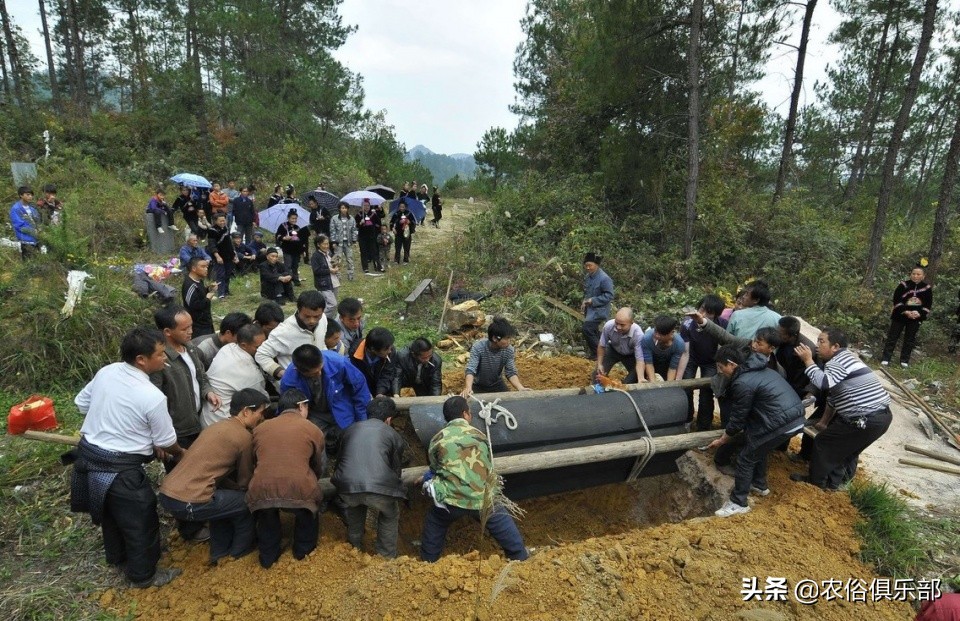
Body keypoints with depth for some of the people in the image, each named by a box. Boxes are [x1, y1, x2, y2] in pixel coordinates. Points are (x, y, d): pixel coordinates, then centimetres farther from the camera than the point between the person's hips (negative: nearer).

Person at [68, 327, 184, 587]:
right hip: (119, 468, -8)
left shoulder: (105, 372, -6)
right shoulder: (152, 396, -25)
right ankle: (143, 575, 33)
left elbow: (82, 404, 10)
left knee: (110, 512, 30)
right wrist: (181, 453, 11)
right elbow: (166, 442, -12)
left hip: (88, 454, 8)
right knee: (140, 521, 13)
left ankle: (118, 558, 53)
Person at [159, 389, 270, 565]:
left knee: (225, 497, 30)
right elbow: (244, 482, 4)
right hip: (189, 503, -9)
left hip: (166, 494, 9)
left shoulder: (217, 426, 18)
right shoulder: (244, 436, -7)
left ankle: (219, 552, 36)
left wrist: (235, 487, 22)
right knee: (247, 501, 10)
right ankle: (240, 550, 29)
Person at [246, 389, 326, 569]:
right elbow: (319, 468, 25)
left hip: (261, 490, 3)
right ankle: (303, 550, 43)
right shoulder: (313, 429, 15)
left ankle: (268, 557, 43)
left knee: (267, 514, 38)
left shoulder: (260, 428, 22)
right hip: (299, 490, -2)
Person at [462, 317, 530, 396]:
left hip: (497, 385, 3)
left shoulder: (509, 350, -20)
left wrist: (521, 388, -36)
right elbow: (470, 370, -36)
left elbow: (511, 372, -17)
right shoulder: (478, 347, -29)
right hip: (478, 386, -3)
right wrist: (468, 388, -56)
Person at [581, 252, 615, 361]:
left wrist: (593, 300, -22)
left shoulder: (604, 278, -19)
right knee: (593, 332, 18)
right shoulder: (587, 277, 7)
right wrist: (584, 302, 4)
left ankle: (597, 353, -4)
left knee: (587, 329, -17)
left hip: (599, 310, -9)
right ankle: (593, 352, 33)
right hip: (590, 309, 9)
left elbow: (609, 295, -19)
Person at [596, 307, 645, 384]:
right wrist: (599, 364, -10)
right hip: (613, 350, 1)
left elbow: (639, 359, -38)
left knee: (635, 377, -12)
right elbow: (601, 346, -14)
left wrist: (641, 379, -53)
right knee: (599, 373, -10)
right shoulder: (608, 326, -33)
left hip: (630, 355, -1)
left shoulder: (638, 334, -39)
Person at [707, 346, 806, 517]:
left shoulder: (742, 383, -15)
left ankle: (738, 503, 14)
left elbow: (738, 419, -6)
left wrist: (721, 440, 8)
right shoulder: (757, 369, 14)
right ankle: (759, 485, 47)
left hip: (780, 423, -9)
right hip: (796, 417, 10)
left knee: (746, 459, 5)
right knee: (759, 449, 29)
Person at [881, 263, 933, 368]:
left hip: (916, 318, 2)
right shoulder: (903, 285, -7)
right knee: (892, 336, 0)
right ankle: (885, 358, 2)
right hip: (900, 315, -2)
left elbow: (928, 304, 1)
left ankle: (904, 360, 17)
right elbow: (896, 300, -8)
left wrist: (920, 313, -15)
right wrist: (905, 312, -19)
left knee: (910, 339, 8)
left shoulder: (927, 288, -1)